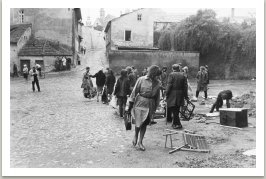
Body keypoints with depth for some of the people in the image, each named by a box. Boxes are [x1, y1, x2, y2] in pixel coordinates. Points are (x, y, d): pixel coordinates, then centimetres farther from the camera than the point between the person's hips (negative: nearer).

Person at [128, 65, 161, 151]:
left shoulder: (157, 83, 3)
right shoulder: (141, 79, -7)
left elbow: (157, 96, 12)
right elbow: (135, 91, -3)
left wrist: (156, 106, 14)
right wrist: (131, 103, -4)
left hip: (150, 105, 3)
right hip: (140, 103, -3)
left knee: (145, 124, 7)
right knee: (139, 123, -6)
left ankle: (140, 142, 21)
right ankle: (136, 135, 26)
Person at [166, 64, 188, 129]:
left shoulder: (171, 75, -6)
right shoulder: (183, 75, 6)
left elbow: (169, 85, -12)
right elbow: (185, 86, 6)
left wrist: (166, 93, -5)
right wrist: (185, 95, 11)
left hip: (172, 94, -5)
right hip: (180, 94, 5)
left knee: (174, 109, 0)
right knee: (177, 109, 13)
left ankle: (178, 124, -2)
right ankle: (175, 123, 21)